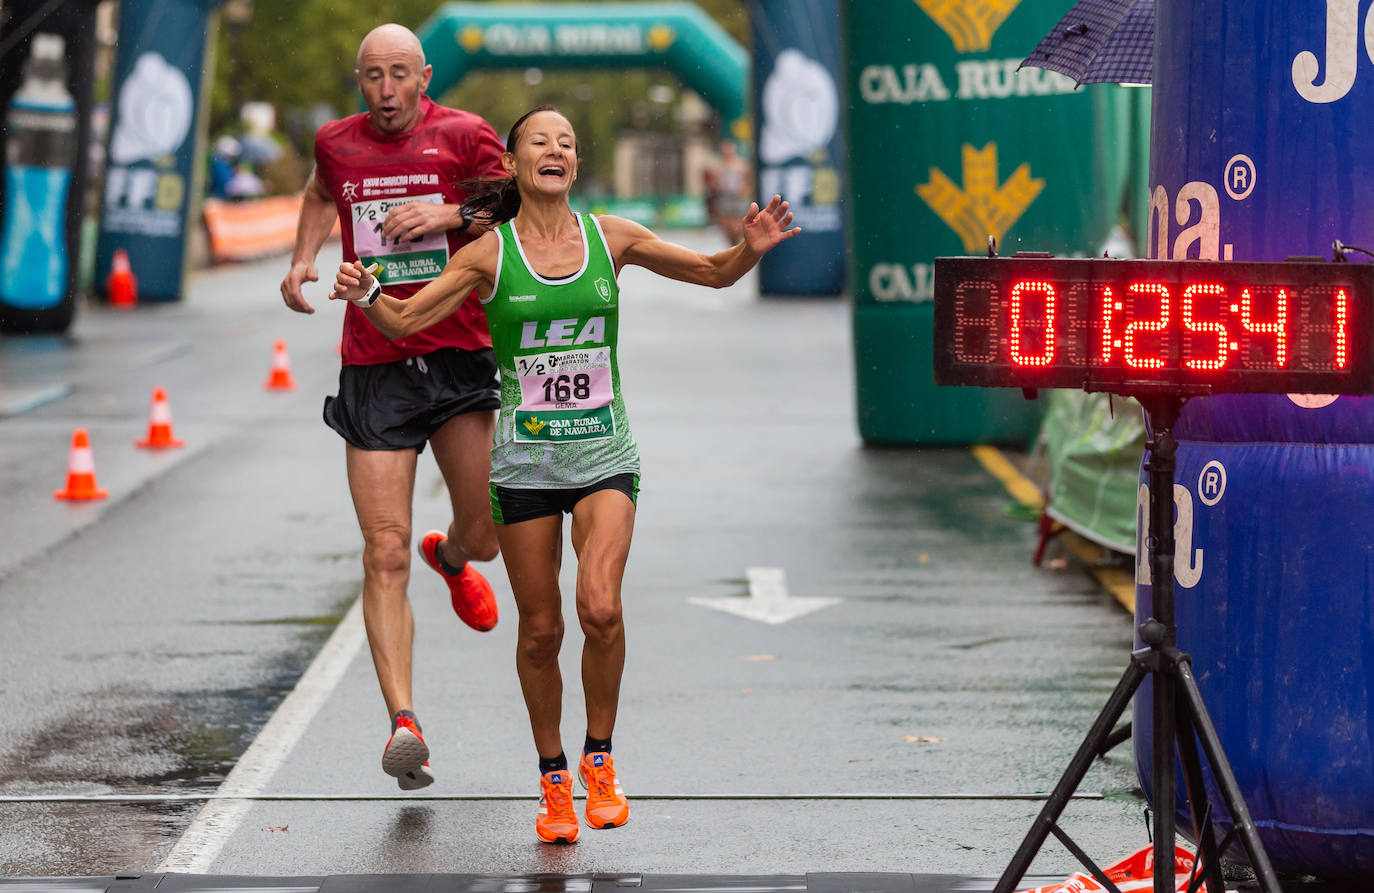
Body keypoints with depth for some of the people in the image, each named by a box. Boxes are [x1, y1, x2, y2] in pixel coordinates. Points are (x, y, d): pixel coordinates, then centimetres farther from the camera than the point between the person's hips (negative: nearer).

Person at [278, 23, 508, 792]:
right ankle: (405, 724, -12)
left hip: (459, 357, -1)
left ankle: (452, 556, 44)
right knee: (386, 554, -9)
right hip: (374, 369, 1)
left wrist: (449, 214, -17)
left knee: (485, 539, 4)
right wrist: (304, 260, 16)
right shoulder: (336, 143, 9)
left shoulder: (465, 136, -1)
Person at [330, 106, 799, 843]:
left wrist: (751, 249, -10)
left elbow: (713, 273, 11)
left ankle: (598, 759, 2)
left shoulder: (611, 238, 2)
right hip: (524, 460, 0)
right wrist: (364, 293, -22)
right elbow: (405, 320, -2)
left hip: (603, 452, 0)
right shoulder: (490, 254, -2)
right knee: (540, 629, 3)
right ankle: (553, 781, 21)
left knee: (600, 608, -19)